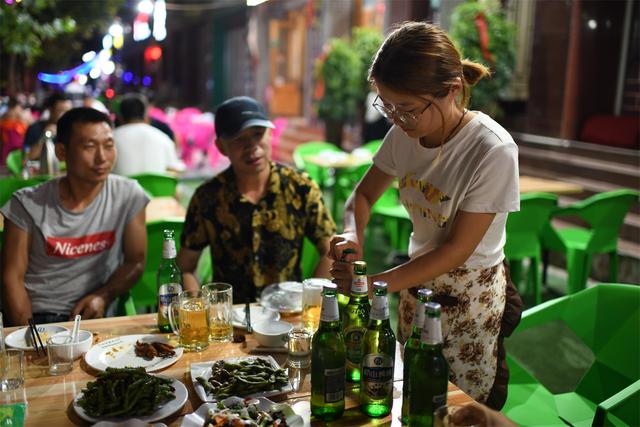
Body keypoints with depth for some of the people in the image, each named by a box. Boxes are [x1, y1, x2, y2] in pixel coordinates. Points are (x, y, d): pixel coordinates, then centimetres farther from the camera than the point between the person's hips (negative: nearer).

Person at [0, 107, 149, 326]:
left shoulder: (129, 195, -4)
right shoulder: (26, 204, -4)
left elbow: (135, 262, 3)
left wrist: (102, 296, -13)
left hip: (95, 316, 1)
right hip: (36, 318, 0)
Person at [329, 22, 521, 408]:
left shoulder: (493, 151, -25)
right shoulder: (405, 133, -8)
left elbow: (458, 248, -21)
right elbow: (364, 194, 6)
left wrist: (376, 284, -26)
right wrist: (353, 234, -16)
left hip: (470, 297, -5)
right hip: (418, 280, 5)